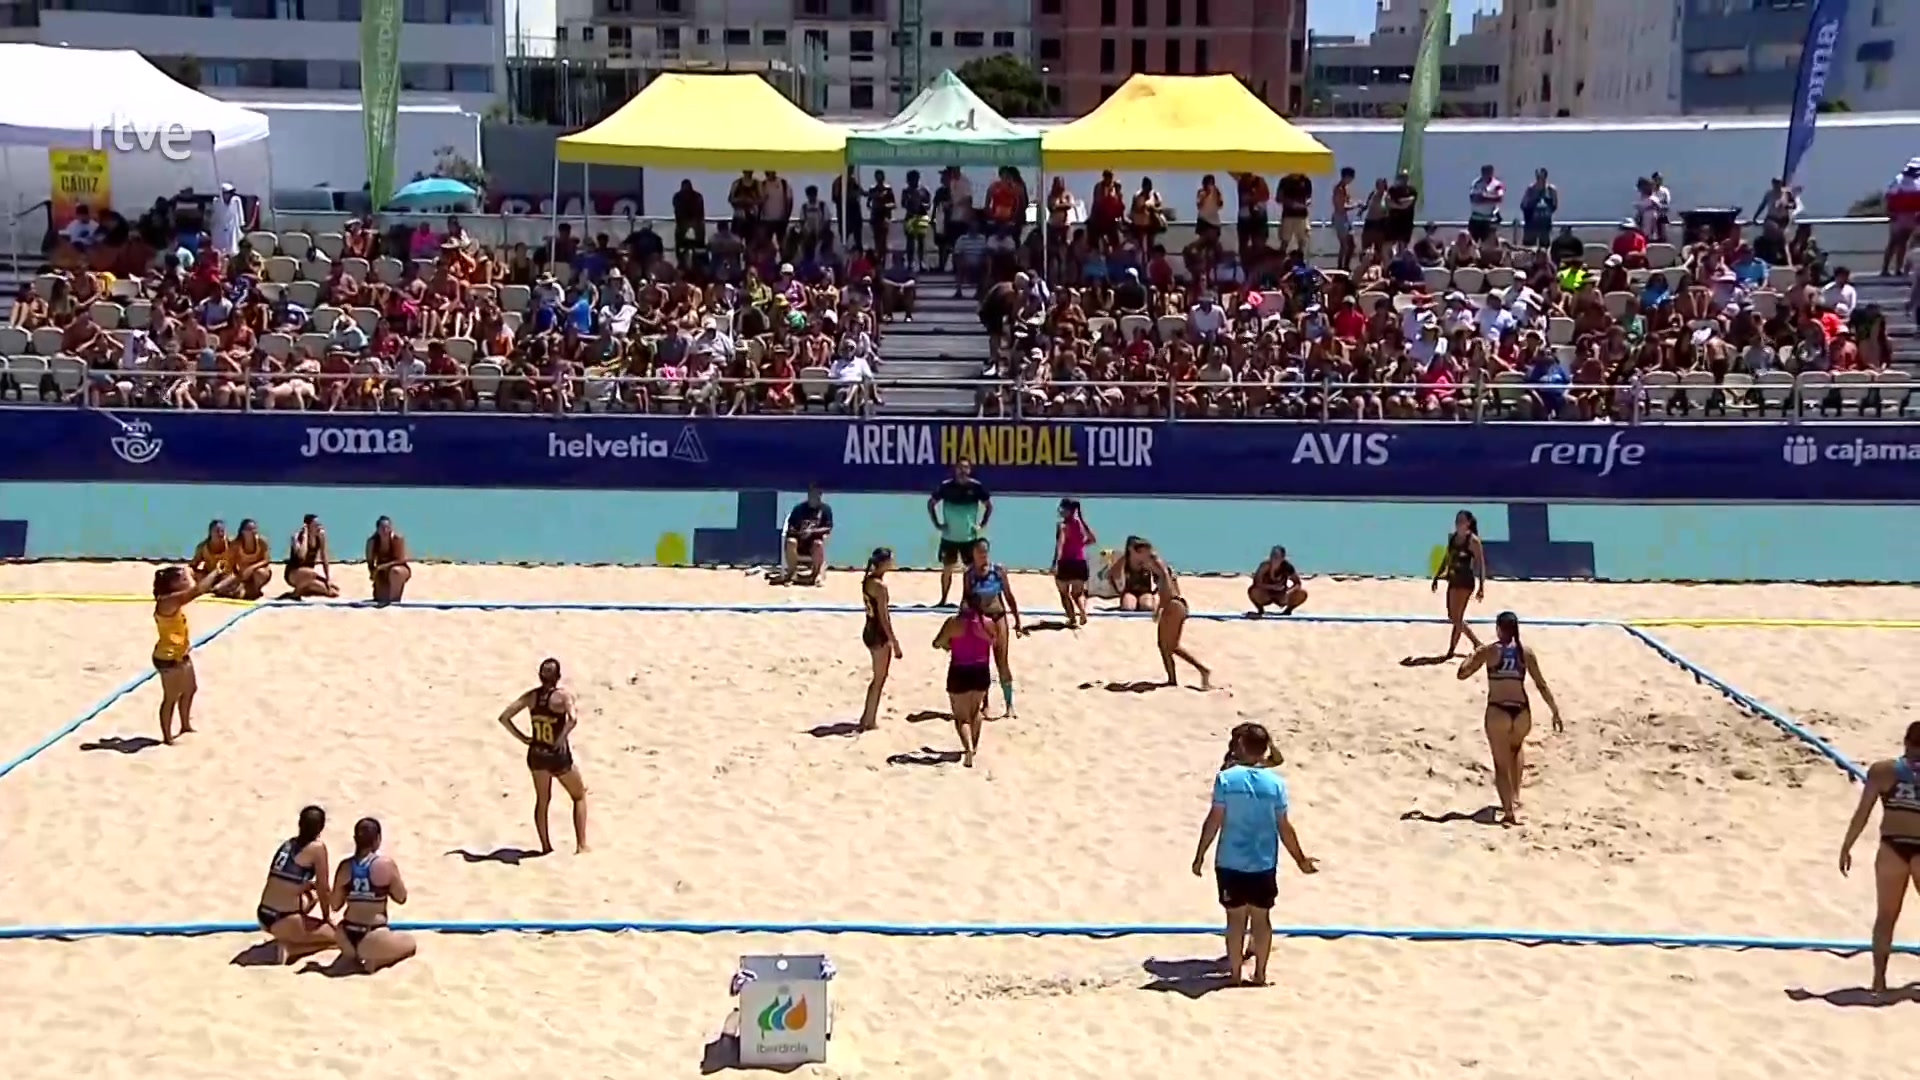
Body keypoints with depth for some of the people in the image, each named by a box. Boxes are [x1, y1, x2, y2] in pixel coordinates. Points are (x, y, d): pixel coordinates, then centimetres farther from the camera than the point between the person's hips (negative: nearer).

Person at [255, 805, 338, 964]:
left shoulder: (287, 843, 11)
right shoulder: (318, 847, -9)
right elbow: (322, 888, -1)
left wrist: (311, 884, 27)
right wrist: (327, 917, 13)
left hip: (263, 916, 7)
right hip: (284, 921, -7)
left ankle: (286, 939, 13)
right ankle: (289, 948, -6)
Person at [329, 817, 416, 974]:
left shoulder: (345, 866, 0)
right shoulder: (387, 864, -11)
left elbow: (335, 905, 7)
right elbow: (401, 898, 0)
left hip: (347, 939, 6)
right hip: (373, 938, -6)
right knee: (410, 943, 23)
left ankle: (354, 955, 10)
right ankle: (375, 961, -1)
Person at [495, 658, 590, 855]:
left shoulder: (531, 696, -1)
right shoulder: (563, 695, -15)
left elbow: (504, 718, -3)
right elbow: (573, 719, -33)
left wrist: (522, 738, 1)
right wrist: (561, 738, -21)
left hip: (536, 755, 4)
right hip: (559, 756, -4)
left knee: (542, 801, 23)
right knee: (579, 797, 16)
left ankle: (546, 847, 27)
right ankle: (581, 845, 12)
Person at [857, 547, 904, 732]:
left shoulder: (868, 580, 7)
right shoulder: (880, 586, -20)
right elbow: (883, 618, -20)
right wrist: (895, 643, -16)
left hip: (869, 631, 9)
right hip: (879, 635, -9)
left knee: (879, 677, 21)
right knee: (879, 680, 4)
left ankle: (868, 717, 29)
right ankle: (869, 721, 12)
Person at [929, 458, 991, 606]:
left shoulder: (976, 486, -7)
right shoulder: (946, 485, -8)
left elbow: (989, 506, 5)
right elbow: (931, 503, 4)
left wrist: (982, 524, -4)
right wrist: (937, 523, -2)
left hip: (969, 537, 0)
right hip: (949, 537, 0)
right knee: (947, 569, 7)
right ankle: (944, 600, 20)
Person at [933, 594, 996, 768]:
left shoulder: (954, 622, -13)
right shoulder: (988, 623, -4)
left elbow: (936, 643, -6)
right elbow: (993, 641, 16)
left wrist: (946, 644, 16)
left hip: (959, 673, -3)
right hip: (981, 672, 3)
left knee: (962, 717, 5)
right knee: (975, 711, 27)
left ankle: (968, 749, -16)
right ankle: (974, 745, 39)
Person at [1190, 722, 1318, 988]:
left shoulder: (1225, 778, -10)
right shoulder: (1275, 783, -7)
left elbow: (1214, 820, -9)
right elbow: (1284, 827, -3)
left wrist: (1200, 855, 0)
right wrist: (1300, 859, 9)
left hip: (1230, 863, -1)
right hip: (1264, 864, 1)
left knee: (1236, 917, 8)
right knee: (1261, 917, 13)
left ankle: (1235, 974, 14)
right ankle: (1260, 974, 19)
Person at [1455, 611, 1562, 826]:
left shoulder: (1488, 651, -3)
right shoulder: (1526, 653, 3)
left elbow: (1462, 674, -1)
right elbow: (1542, 685, 4)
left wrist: (1472, 655, 16)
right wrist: (1555, 712, 11)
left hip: (1497, 712, -3)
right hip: (1521, 712, 3)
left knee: (1501, 764, 5)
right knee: (1517, 748, 33)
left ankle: (1509, 810, -7)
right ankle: (1514, 798, 34)